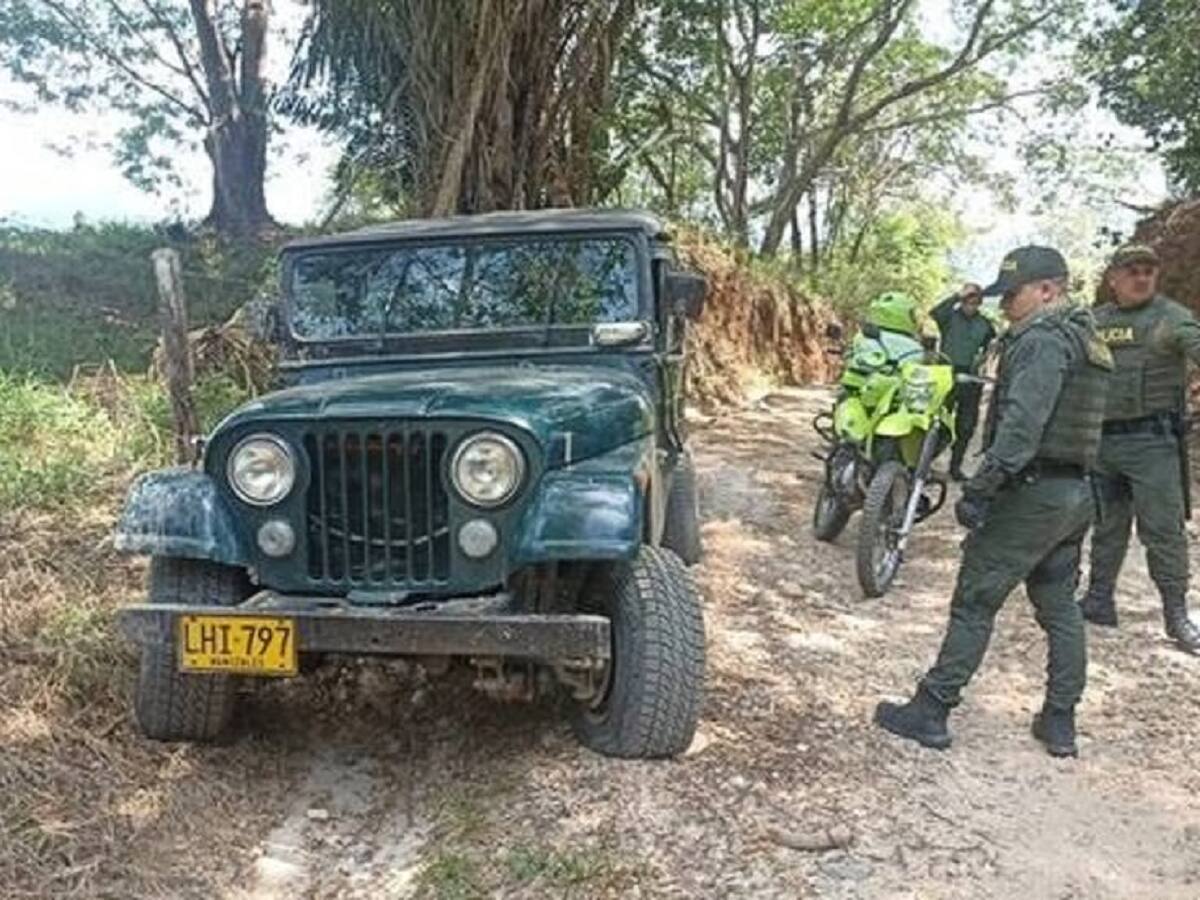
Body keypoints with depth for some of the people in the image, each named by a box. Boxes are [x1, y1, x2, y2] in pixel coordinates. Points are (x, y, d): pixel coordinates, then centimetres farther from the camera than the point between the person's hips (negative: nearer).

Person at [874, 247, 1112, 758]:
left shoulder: (1042, 340, -15)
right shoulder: (1087, 340, 16)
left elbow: (1022, 424, -26)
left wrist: (980, 488, -26)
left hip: (1031, 494, -10)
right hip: (1076, 493, 10)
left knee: (974, 604, -3)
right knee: (1060, 607, 15)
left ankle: (931, 712, 4)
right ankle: (1060, 723, 23)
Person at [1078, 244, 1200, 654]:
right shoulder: (1093, 322, 12)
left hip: (1152, 440, -5)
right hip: (1100, 439, 5)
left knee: (1163, 530, -2)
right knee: (1106, 526, 15)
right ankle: (1099, 600, 26)